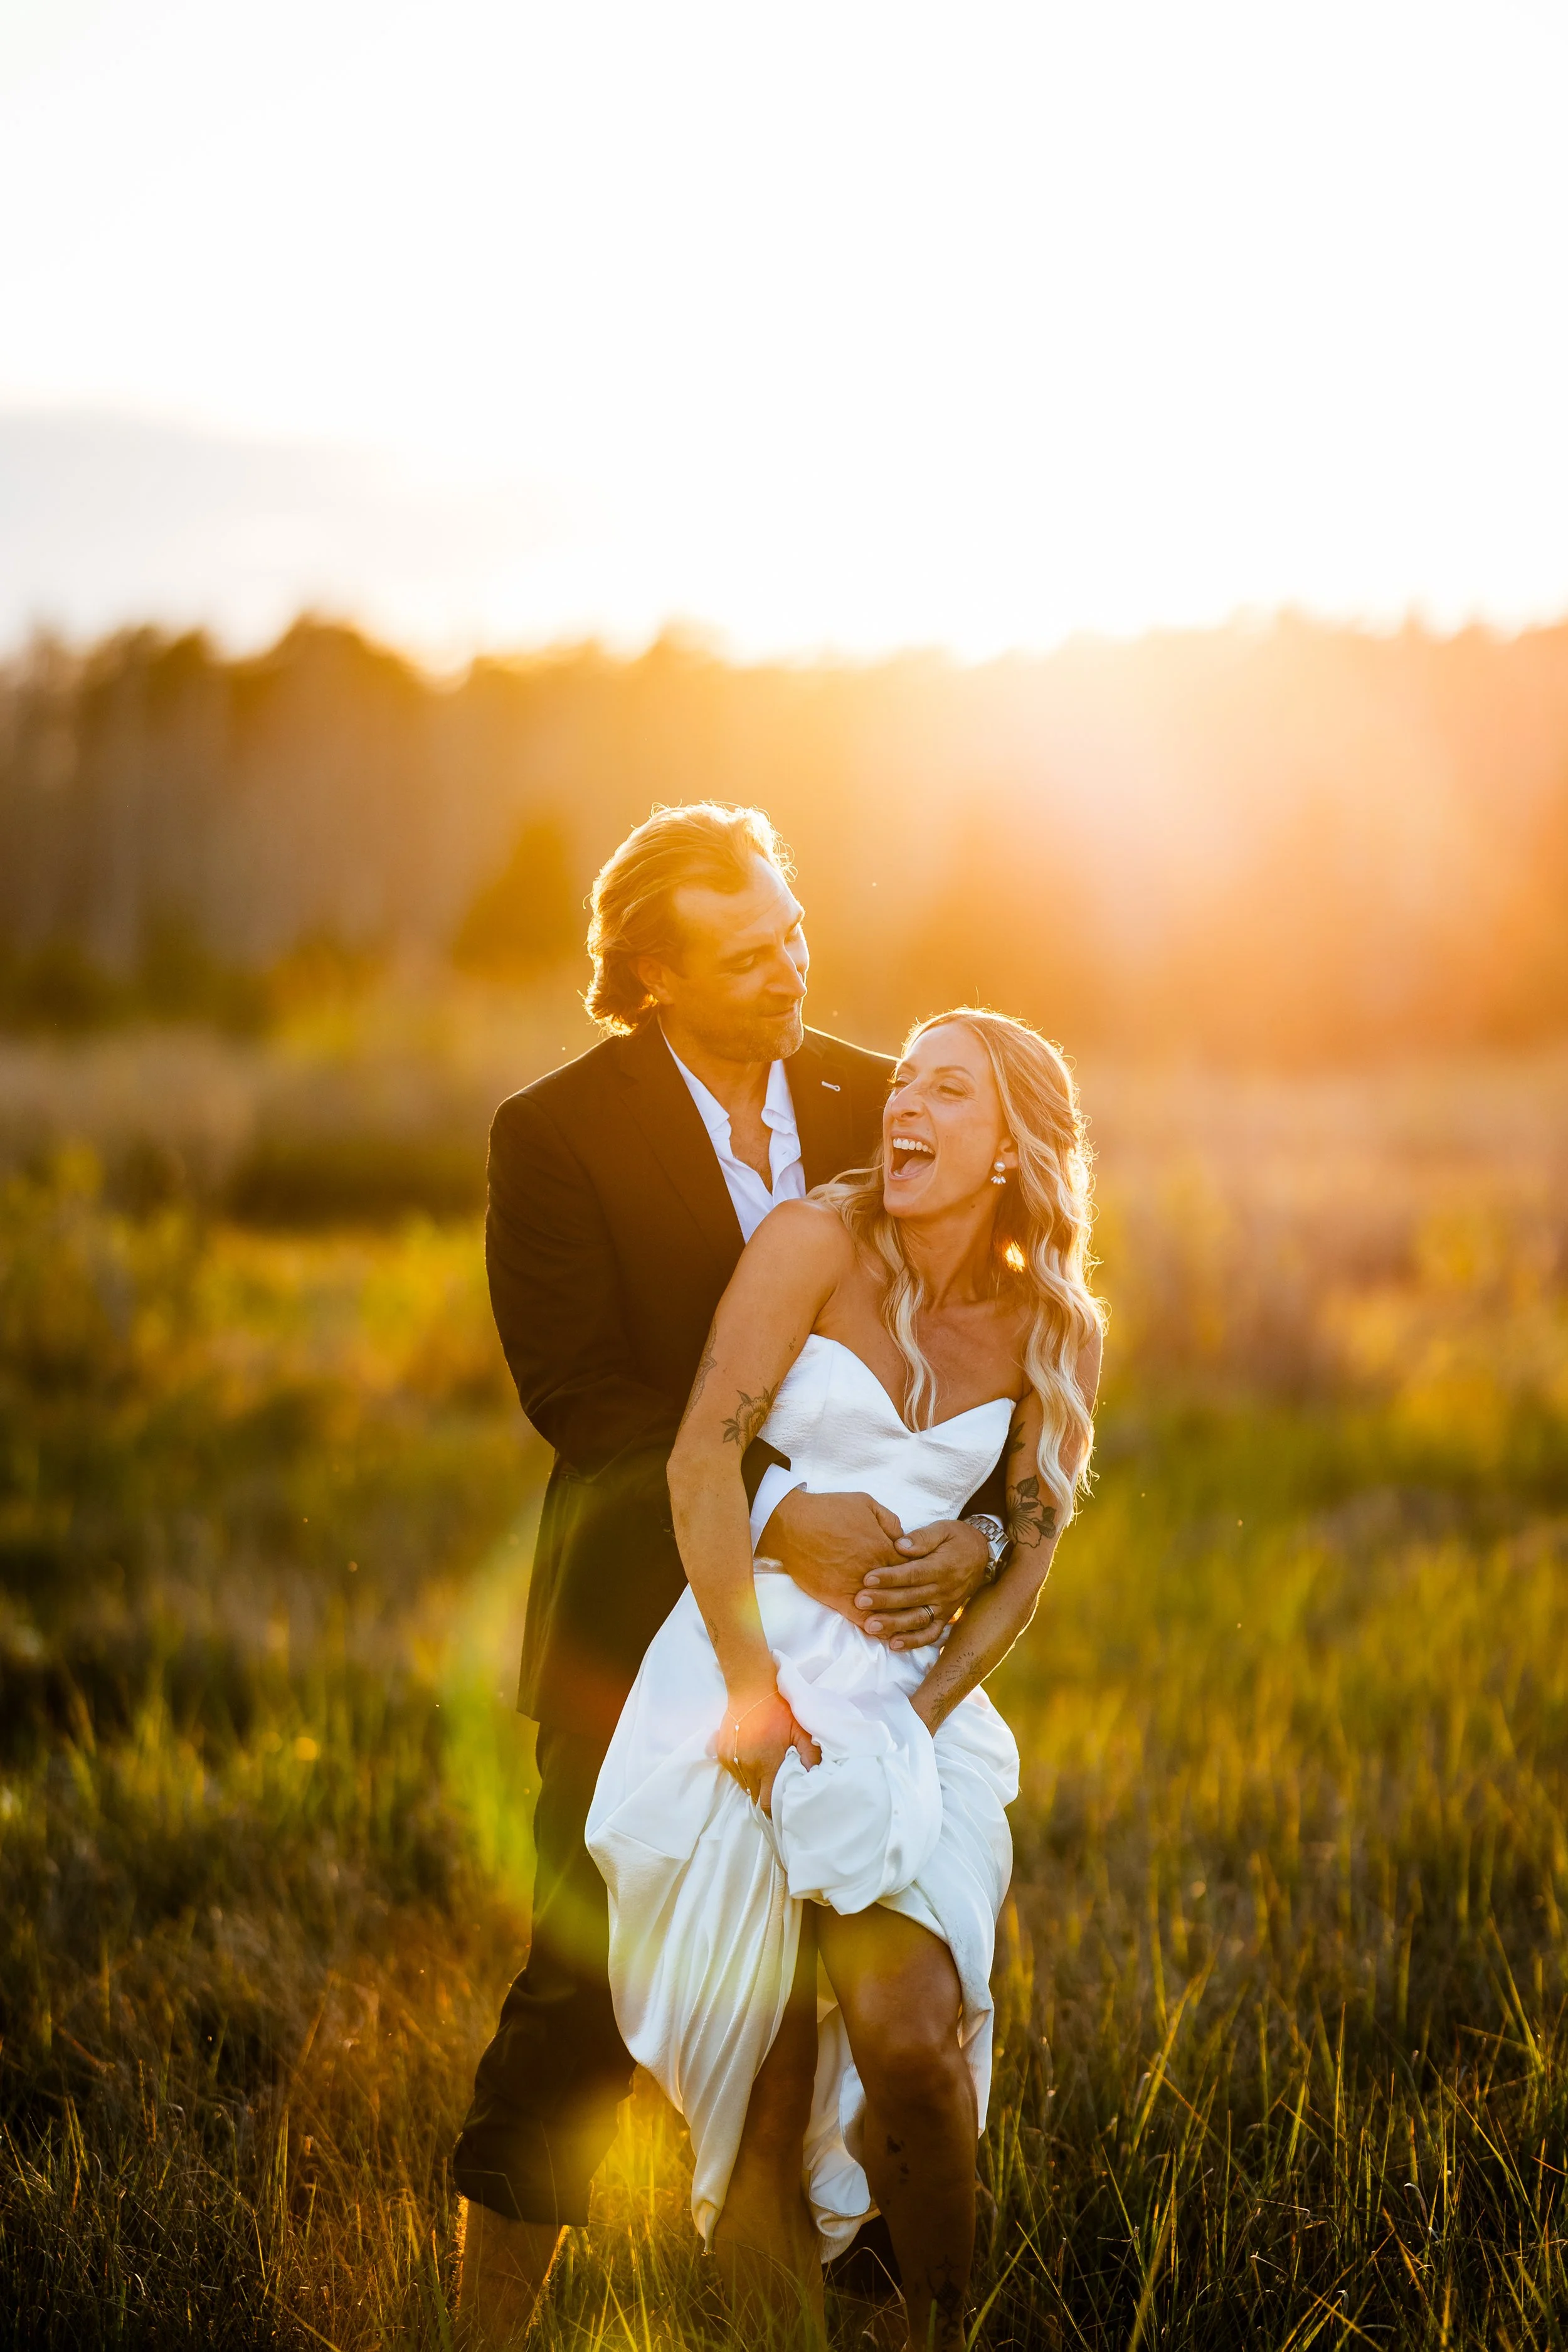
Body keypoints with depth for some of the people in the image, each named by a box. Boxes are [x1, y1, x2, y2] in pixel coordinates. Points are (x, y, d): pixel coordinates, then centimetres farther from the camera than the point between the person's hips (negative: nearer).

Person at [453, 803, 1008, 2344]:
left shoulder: (876, 1104, 5)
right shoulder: (559, 1135, -6)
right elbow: (578, 1389, -13)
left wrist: (976, 1527, -14)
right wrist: (769, 1513, -24)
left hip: (853, 1615, 3)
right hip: (651, 1624, -3)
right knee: (589, 1981, 0)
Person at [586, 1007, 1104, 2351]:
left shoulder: (1056, 1334, 7)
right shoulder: (818, 1244, -3)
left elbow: (1027, 1559, 8)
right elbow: (702, 1460, -9)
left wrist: (915, 1721, -6)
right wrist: (753, 1689, -14)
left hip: (914, 1697, 2)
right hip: (751, 1660, -2)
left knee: (910, 2036, -18)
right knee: (765, 2040, -8)